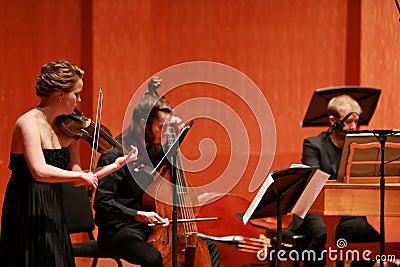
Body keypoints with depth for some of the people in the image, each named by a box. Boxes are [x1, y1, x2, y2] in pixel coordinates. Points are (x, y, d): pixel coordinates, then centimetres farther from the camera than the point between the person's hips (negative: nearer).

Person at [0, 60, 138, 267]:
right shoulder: (29, 123, -16)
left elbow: (76, 180, 5)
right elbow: (39, 172, -30)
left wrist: (117, 165, -1)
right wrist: (80, 175, -21)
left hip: (54, 212, 8)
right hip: (29, 214, -8)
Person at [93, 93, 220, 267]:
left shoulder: (153, 149, 7)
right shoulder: (115, 155, -17)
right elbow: (102, 202, -22)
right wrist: (139, 215, -31)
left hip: (151, 227, 8)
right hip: (118, 230, -8)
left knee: (209, 247, 3)